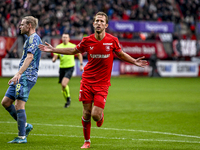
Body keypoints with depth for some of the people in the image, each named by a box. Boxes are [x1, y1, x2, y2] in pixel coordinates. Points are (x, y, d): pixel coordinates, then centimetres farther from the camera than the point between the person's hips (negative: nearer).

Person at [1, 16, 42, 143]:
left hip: (26, 77, -10)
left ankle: (22, 137, -6)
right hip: (22, 78, 10)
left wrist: (19, 74, -30)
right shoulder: (30, 39, 23)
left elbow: (29, 57, -22)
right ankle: (25, 126, 15)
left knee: (19, 105, -11)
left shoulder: (34, 38, -10)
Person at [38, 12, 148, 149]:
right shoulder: (87, 41, -2)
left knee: (95, 115, -12)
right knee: (86, 114, 3)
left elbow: (121, 54, 15)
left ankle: (101, 116, 27)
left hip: (102, 83, -1)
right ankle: (87, 141, 22)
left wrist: (134, 61, 3)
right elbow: (74, 51, 16)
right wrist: (53, 50, 13)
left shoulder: (112, 40, -4)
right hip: (87, 81, 1)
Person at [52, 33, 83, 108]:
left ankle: (68, 97, 1)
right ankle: (67, 101, 26)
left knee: (64, 84, -23)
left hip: (70, 68, -4)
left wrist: (81, 64, 3)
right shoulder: (58, 47, 4)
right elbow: (55, 56, 0)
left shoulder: (73, 46, -2)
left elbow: (79, 55, 9)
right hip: (62, 68, 4)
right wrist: (54, 59, -24)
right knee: (63, 86, 7)